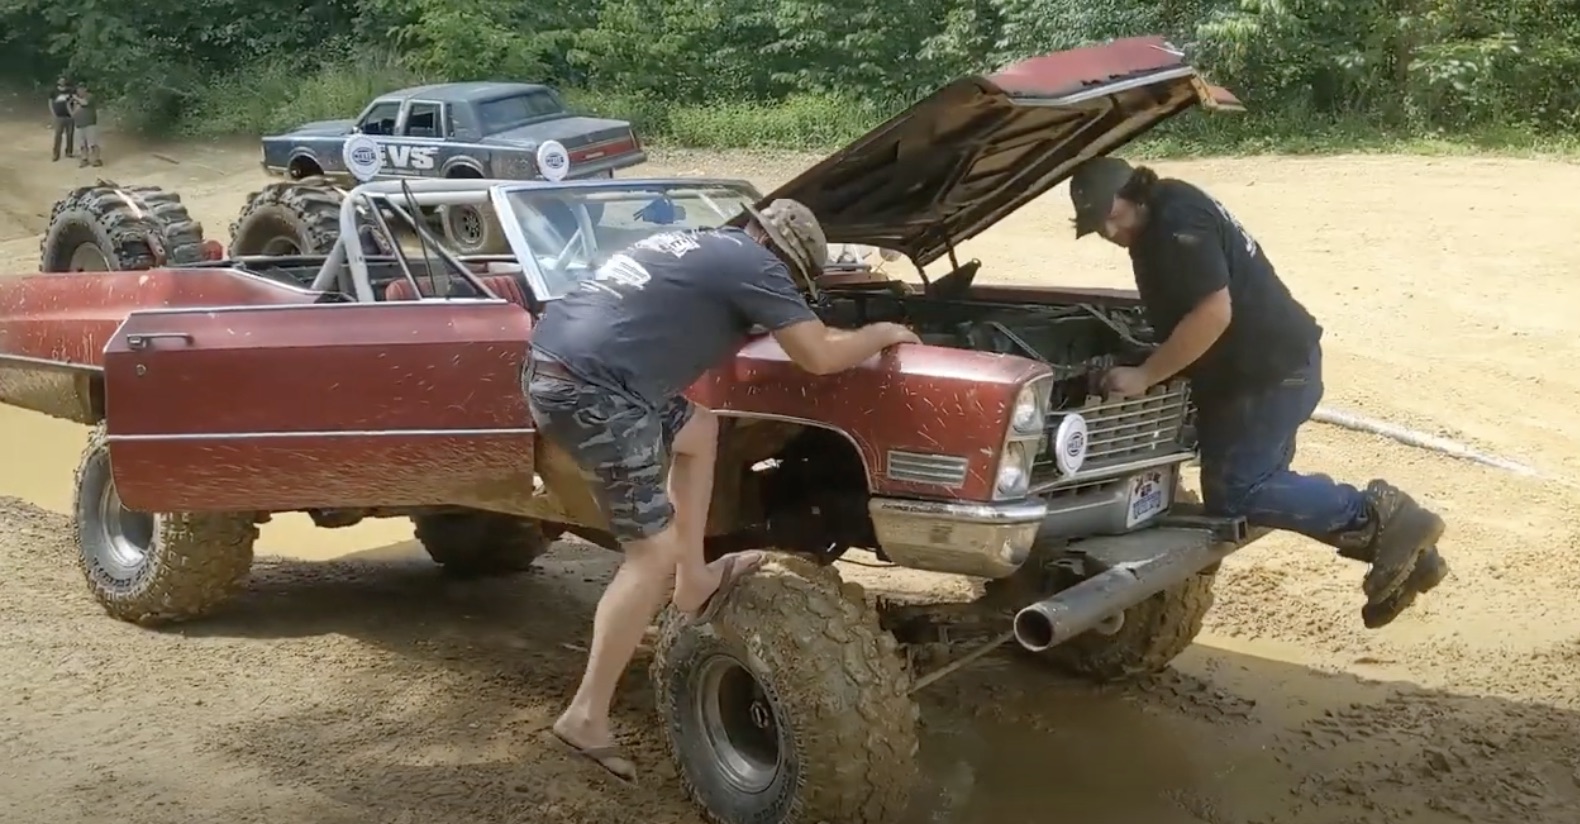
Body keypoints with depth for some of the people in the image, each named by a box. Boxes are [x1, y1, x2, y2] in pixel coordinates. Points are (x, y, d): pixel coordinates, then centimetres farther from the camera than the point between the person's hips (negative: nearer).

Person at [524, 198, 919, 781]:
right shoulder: (751, 263, -2)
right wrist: (882, 334, 15)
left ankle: (693, 583, 28)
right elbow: (820, 357, -3)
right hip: (588, 389, -10)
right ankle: (586, 716, 0)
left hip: (551, 366, 10)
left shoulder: (698, 246, 24)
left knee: (698, 430, 27)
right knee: (653, 553, -3)